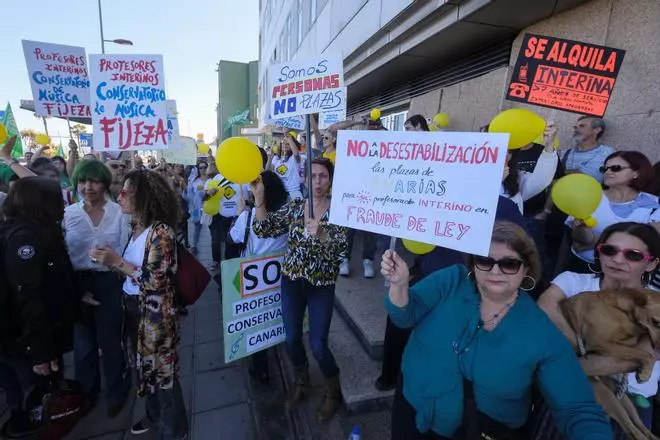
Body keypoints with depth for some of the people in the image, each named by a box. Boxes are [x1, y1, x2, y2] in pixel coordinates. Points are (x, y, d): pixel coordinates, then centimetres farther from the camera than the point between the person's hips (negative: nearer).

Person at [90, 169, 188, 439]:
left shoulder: (161, 231, -21)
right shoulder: (137, 227, 4)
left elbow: (156, 280, -23)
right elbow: (133, 268, 12)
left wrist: (117, 262, -20)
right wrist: (110, 261, -5)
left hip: (156, 314, -8)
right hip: (135, 308, 8)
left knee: (161, 370, 10)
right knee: (146, 366, 23)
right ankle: (154, 417, 47)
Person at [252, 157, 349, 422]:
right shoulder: (294, 207, 0)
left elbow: (342, 249, -20)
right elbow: (264, 230, -8)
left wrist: (321, 235, -39)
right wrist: (259, 197, -20)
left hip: (322, 285, -3)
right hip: (291, 281, 3)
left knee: (318, 345, 0)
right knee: (291, 338, 13)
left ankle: (333, 392, 30)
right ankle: (301, 382, 43)